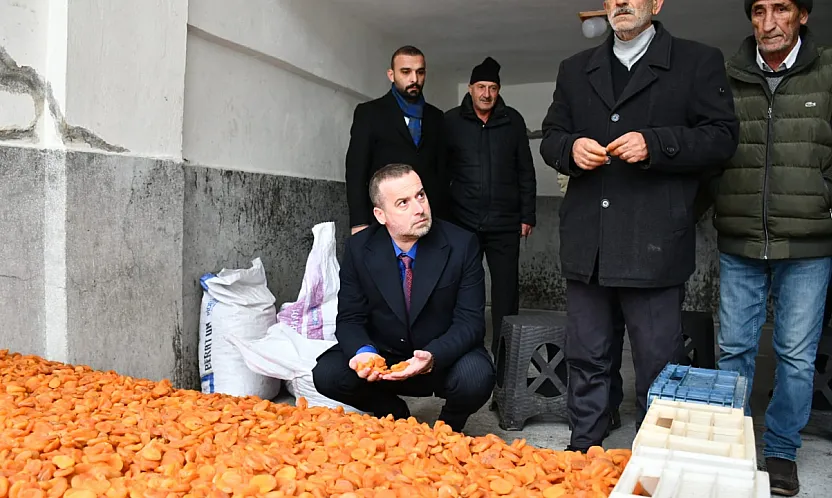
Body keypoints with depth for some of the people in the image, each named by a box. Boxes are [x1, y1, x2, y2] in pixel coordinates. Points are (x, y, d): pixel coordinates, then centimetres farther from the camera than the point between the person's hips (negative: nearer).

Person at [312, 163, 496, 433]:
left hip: (445, 359, -2)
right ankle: (396, 417, 10)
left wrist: (433, 356, -34)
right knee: (327, 374, -21)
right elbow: (350, 319, -5)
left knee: (476, 377, -33)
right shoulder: (358, 249, -8)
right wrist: (364, 351, -29)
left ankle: (449, 426, 6)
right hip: (382, 358, 2)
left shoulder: (462, 244, -15)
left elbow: (470, 322, -15)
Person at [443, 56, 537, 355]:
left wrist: (527, 216, 3)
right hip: (463, 222, 0)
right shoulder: (451, 121, 4)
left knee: (506, 290, 3)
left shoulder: (513, 121, 6)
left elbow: (526, 172, 8)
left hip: (504, 224, 1)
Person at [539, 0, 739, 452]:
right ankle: (583, 449, 30)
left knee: (658, 363, 6)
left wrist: (655, 144, -16)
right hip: (586, 244, 4)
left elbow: (722, 136, -1)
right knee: (586, 360, 14)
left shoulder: (699, 62, 5)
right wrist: (571, 148, -7)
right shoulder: (575, 70, 17)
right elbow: (550, 138, 16)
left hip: (654, 244, -3)